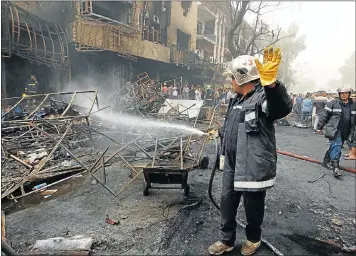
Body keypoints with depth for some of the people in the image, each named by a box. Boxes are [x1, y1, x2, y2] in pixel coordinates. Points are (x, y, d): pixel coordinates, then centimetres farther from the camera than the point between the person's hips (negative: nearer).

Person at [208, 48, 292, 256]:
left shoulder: (263, 97, -16)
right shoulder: (236, 100, 11)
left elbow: (283, 107, -39)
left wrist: (271, 83, -56)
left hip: (254, 166, -7)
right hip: (232, 164, 8)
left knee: (253, 206, 12)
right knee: (227, 202, 15)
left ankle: (253, 239, 38)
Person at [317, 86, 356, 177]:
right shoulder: (333, 103, -5)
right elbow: (324, 115, -4)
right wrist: (319, 127, -4)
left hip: (345, 132, 6)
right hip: (334, 130, -5)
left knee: (333, 148, 15)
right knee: (336, 147, -14)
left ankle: (326, 161, 32)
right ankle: (335, 167, -15)